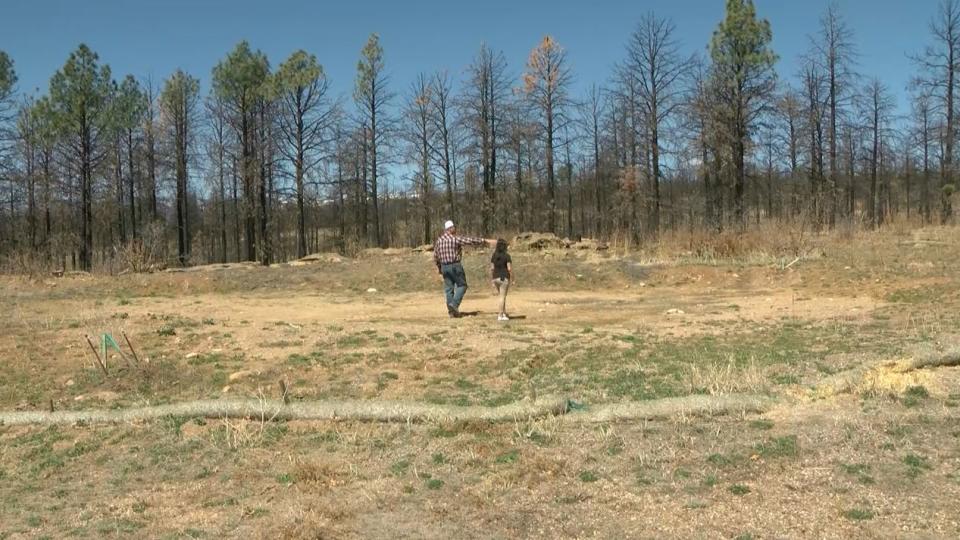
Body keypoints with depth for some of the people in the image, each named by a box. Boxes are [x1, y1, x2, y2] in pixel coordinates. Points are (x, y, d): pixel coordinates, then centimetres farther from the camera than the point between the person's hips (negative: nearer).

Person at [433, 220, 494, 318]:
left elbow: (435, 257, 12)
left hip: (444, 267, 6)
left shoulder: (438, 240, 7)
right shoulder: (456, 239, -10)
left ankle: (451, 312, 10)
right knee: (462, 285, 6)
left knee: (448, 289, 9)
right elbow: (471, 241, -9)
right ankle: (454, 304, -12)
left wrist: (439, 268, 25)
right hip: (455, 266, -6)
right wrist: (485, 241, 0)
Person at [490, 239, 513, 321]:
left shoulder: (494, 256, 3)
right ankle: (500, 315, 0)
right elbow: (509, 268, -15)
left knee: (503, 296, 19)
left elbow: (492, 268, 2)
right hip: (504, 278, -5)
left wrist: (493, 281, 9)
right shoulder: (507, 256, -12)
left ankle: (504, 313, 17)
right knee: (502, 297, 0)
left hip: (496, 278, 5)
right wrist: (512, 279, -4)